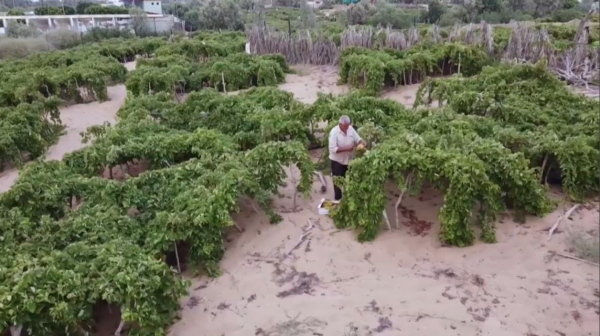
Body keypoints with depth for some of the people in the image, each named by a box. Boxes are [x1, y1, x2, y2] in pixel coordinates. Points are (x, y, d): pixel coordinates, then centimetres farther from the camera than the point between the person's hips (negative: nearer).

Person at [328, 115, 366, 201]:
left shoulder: (350, 129, -6)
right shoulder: (334, 132, -23)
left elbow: (357, 138, 0)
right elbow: (332, 149, -27)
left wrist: (362, 143, -23)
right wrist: (346, 148, -32)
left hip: (349, 159, 6)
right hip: (337, 161, -6)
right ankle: (338, 199, 21)